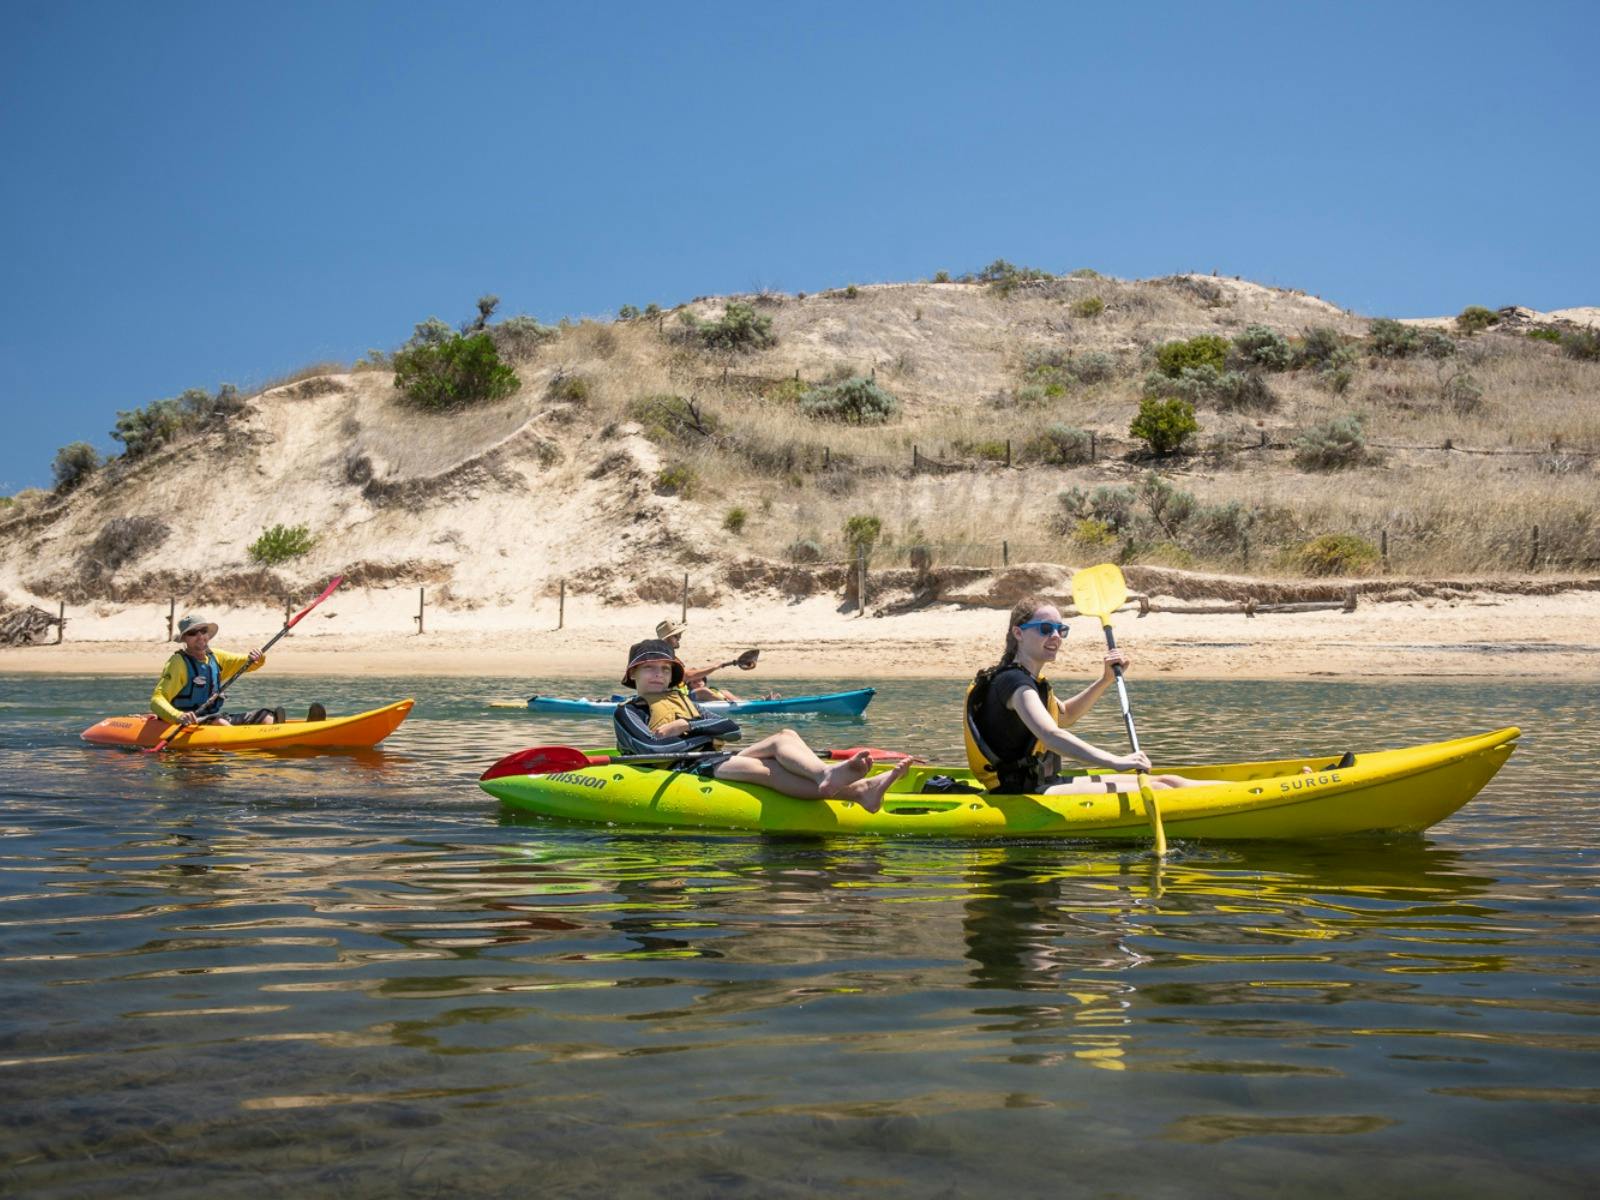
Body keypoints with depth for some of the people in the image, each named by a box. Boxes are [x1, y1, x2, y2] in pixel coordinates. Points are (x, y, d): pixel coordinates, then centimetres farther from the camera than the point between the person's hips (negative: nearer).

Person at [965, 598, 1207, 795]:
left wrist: (1106, 680, 20)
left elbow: (1065, 715, 34)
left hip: (1045, 783, 10)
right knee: (1155, 793, -18)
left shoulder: (1030, 680, 15)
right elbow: (1051, 736, -35)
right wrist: (1116, 762, -42)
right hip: (1021, 795, -10)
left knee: (1164, 782, 6)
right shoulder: (1013, 682, -18)